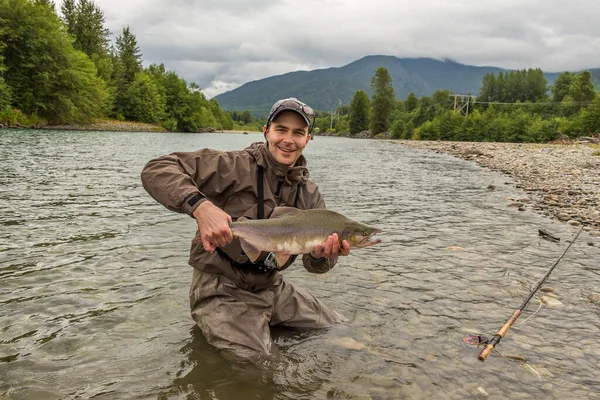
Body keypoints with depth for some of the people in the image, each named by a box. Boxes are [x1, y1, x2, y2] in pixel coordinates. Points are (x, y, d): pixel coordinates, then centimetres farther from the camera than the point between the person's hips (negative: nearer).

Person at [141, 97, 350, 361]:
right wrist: (200, 205, -40)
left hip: (272, 287, 7)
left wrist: (324, 254, -27)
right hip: (222, 290, -6)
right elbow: (156, 170, -23)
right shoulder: (236, 166, -16)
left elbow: (313, 264, -1)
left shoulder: (309, 194, 3)